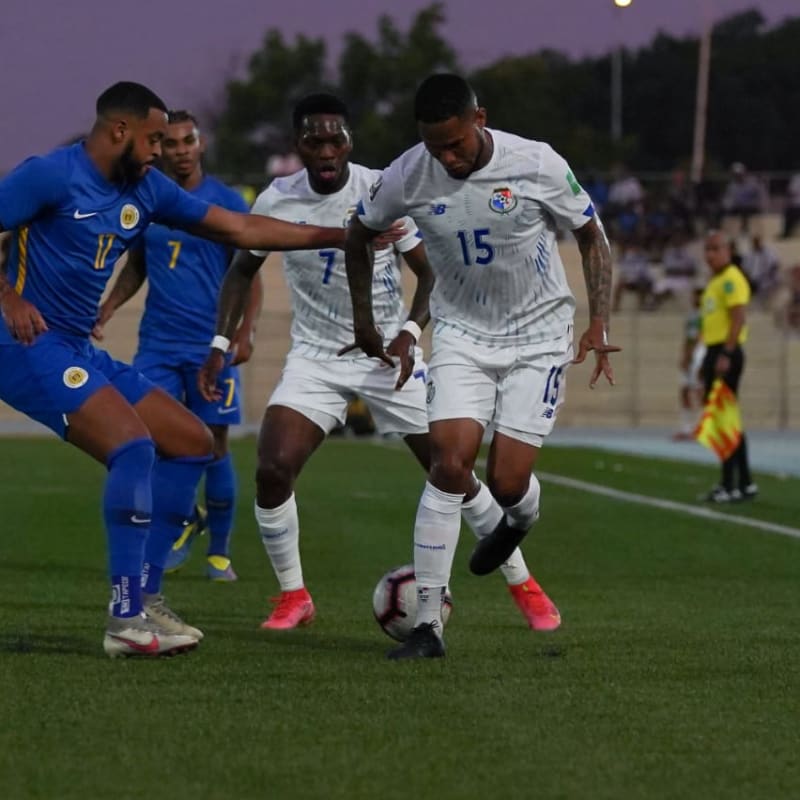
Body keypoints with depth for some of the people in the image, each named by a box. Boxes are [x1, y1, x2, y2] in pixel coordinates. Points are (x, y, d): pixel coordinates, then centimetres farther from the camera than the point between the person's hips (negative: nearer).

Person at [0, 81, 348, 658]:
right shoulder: (51, 175, -12)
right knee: (134, 445, -26)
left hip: (80, 352, 10)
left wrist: (338, 238, 11)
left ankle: (146, 598, 10)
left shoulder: (147, 189, 11)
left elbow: (238, 229, 14)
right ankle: (126, 622, -24)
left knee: (193, 443, 8)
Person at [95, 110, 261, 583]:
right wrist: (107, 310, 4)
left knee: (214, 445, 0)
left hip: (212, 344, -3)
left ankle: (220, 552, 13)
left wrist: (247, 331, -13)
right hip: (158, 344, 3)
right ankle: (187, 522, 19)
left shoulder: (227, 202, -1)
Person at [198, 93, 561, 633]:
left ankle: (523, 585, 18)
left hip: (387, 354, -1)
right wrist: (222, 340, -3)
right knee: (273, 469, -18)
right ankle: (294, 598, 1)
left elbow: (431, 272, -6)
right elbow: (243, 270, 9)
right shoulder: (277, 202, -8)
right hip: (315, 357, 1)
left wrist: (410, 331, -22)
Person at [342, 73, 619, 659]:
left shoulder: (538, 165, -17)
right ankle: (428, 622, -12)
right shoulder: (408, 176, -12)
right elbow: (360, 234, 9)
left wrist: (599, 323, -11)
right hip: (462, 332, 1)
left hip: (538, 336, -1)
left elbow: (591, 236, -2)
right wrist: (364, 320, 11)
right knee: (449, 463, -17)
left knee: (507, 483, -7)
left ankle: (520, 516, 34)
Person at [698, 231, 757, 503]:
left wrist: (726, 354, -26)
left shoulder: (731, 279, -12)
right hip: (714, 352, 10)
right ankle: (744, 483, 17)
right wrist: (707, 360, 24)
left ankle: (732, 485, -9)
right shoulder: (715, 281, 20)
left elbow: (739, 318, -20)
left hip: (725, 354, -10)